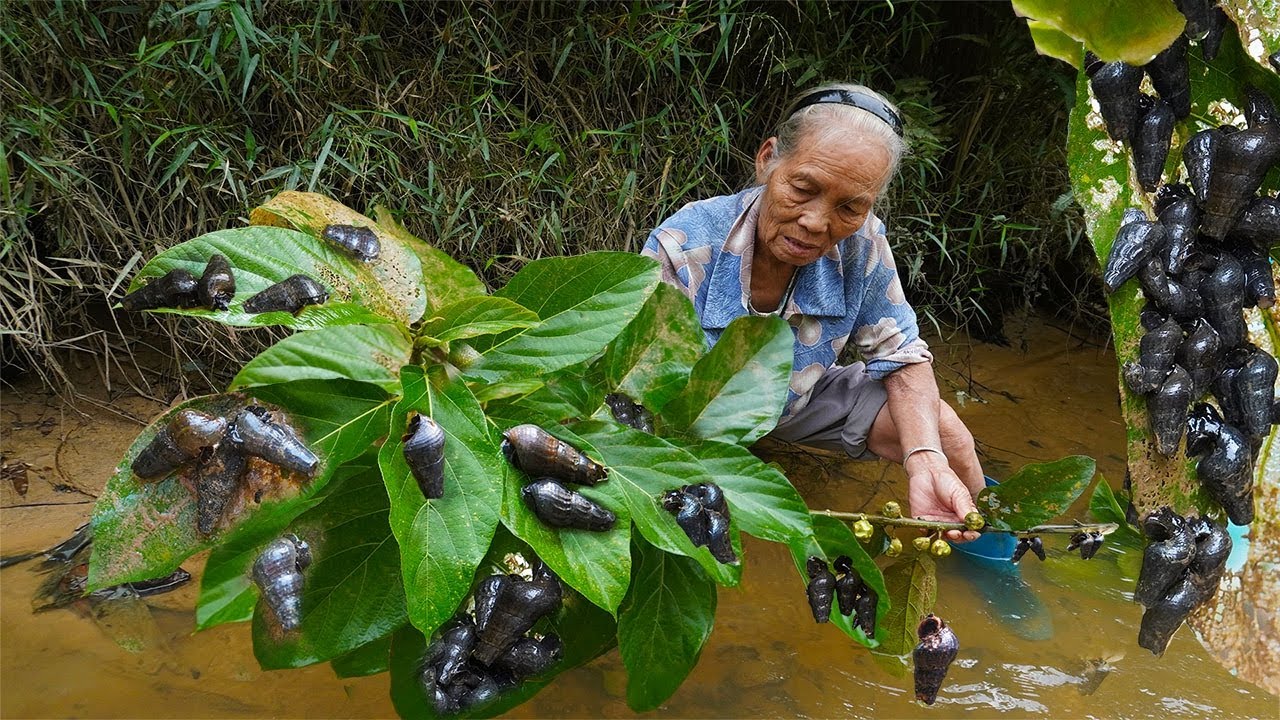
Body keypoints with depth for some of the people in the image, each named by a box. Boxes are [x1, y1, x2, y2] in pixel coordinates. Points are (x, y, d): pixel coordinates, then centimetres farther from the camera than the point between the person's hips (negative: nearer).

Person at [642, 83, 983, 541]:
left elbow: (901, 355, -10)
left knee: (945, 434, -8)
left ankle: (979, 538, 25)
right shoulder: (681, 250, -32)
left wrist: (925, 459, -30)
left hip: (802, 400, 4)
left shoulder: (861, 243, -22)